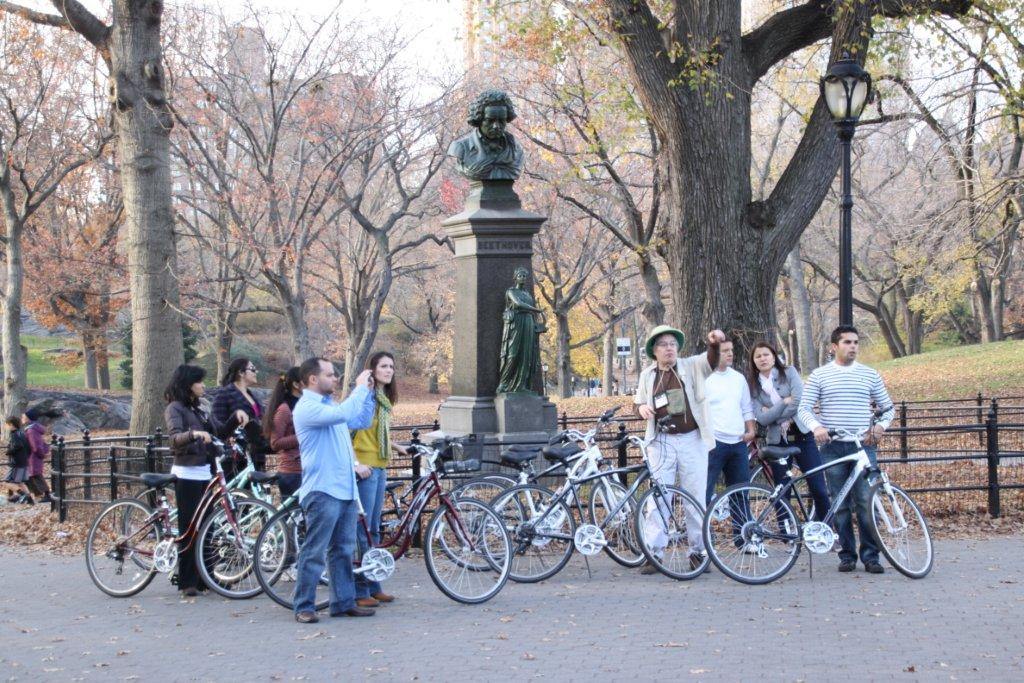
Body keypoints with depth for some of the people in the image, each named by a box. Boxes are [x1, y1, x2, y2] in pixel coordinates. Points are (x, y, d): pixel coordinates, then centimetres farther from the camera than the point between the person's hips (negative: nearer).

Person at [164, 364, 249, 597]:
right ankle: (187, 583, -2)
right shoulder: (175, 409, -6)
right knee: (189, 528, -6)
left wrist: (236, 416, -2)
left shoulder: (198, 409, 16)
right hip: (186, 475, -7)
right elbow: (174, 438, -23)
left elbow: (221, 431, 15)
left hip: (204, 473, 8)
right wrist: (194, 434, -42)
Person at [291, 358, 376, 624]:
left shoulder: (329, 404, 18)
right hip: (322, 491, -9)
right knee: (314, 552, -6)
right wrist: (360, 387, -17)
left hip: (345, 489, 9)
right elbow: (342, 414, -28)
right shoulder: (307, 407, -12)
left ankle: (344, 602, 18)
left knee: (343, 550, 12)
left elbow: (362, 420, 25)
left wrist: (368, 391, 13)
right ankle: (304, 607, -2)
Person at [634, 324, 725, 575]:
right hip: (661, 441, 1)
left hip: (692, 440, -1)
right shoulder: (647, 375, 11)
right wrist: (641, 408, -4)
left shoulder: (691, 367, 5)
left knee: (696, 497, 3)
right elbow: (638, 402, 20)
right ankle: (653, 553, 0)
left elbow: (711, 361, -12)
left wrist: (714, 343, -33)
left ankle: (697, 551, 12)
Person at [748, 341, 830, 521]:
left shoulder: (789, 372, 2)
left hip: (801, 435, -1)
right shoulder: (753, 386, 4)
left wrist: (772, 414, -8)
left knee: (818, 489, -5)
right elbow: (761, 418, -8)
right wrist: (784, 402, -13)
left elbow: (799, 401, -13)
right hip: (777, 441, 1)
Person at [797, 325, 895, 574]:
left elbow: (888, 407, 16)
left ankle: (870, 555, -2)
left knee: (866, 502, -7)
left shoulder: (870, 375, 10)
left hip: (863, 446, 0)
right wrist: (816, 426, -17)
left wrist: (880, 425, -4)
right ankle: (847, 554, 9)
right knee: (841, 504, 2)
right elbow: (804, 408, 2)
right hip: (833, 447, 0)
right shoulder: (819, 375, 6)